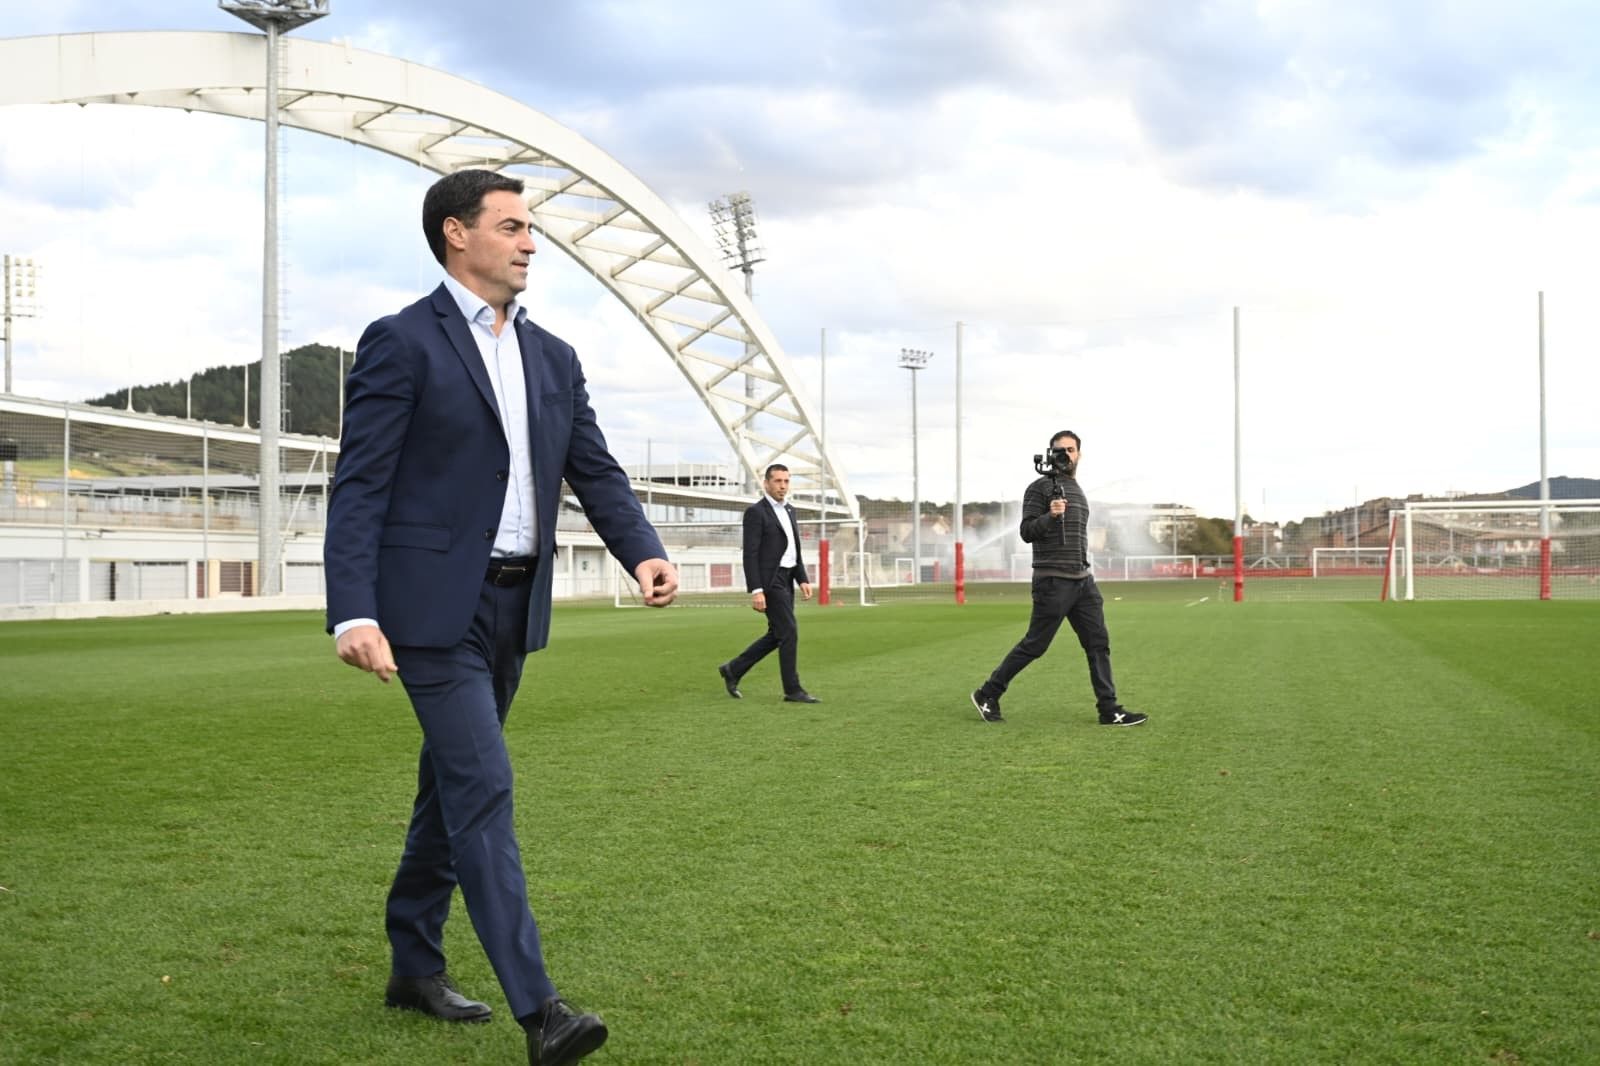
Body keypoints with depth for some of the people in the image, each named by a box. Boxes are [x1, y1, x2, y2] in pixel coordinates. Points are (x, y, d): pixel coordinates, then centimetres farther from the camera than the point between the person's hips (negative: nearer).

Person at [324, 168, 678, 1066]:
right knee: (482, 788, -12)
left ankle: (416, 965, 31)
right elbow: (360, 486, -11)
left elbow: (597, 473, 9)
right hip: (434, 602, -7)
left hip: (514, 605, 7)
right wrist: (353, 612, -21)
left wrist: (645, 553, -10)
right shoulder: (402, 342, -7)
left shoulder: (554, 358, 13)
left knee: (453, 787, 16)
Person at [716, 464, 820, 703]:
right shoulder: (755, 512, -11)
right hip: (769, 581, -9)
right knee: (789, 633, -9)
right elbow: (750, 555, -15)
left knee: (776, 635, 11)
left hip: (786, 581, 9)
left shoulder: (789, 511, 16)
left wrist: (803, 580, 8)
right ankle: (793, 689, -1)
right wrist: (755, 591, -20)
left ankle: (733, 670, 22)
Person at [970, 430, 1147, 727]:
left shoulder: (1077, 491, 19)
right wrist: (1050, 516, -28)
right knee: (1034, 645, -4)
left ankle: (1109, 710, 3)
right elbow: (1027, 532, -12)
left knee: (1099, 643, 1)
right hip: (1053, 581, -8)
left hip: (1083, 581, 8)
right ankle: (987, 694, 9)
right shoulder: (1040, 488, -5)